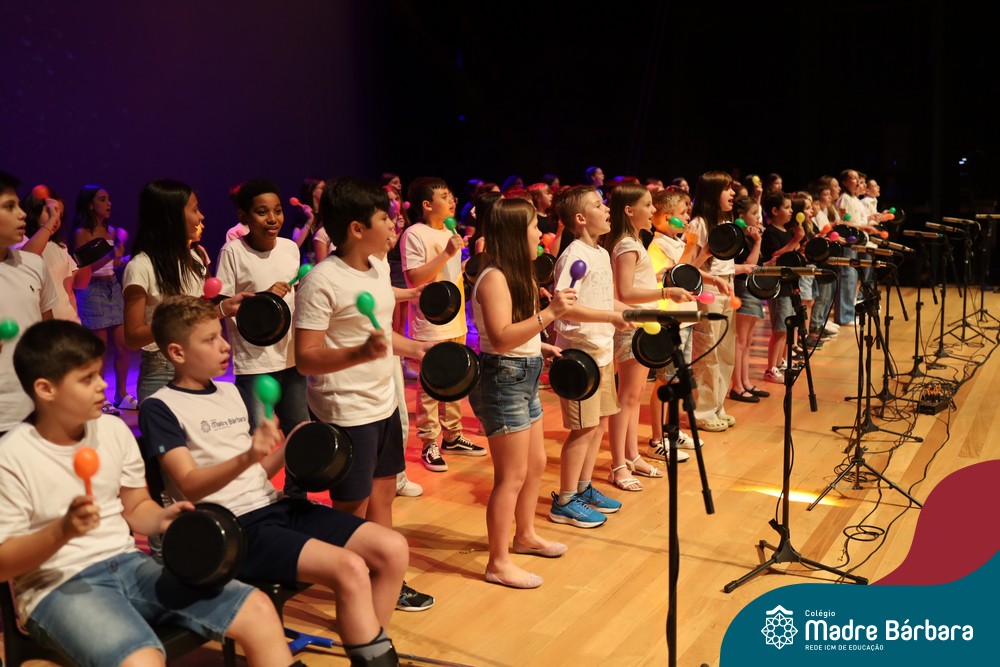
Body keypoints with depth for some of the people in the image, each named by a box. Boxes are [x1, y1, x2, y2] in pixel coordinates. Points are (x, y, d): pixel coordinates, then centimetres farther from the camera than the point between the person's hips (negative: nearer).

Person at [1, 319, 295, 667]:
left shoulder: (114, 430, 5)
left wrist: (162, 519, -6)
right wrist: (63, 531, -26)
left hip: (128, 563, 6)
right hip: (57, 586, -5)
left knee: (259, 610, -8)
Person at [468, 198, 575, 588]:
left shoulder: (517, 274, 12)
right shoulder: (494, 278, -19)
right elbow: (500, 338, -28)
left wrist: (540, 346, 21)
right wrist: (549, 313, -31)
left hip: (524, 378, 10)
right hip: (502, 380, -10)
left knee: (535, 464, 20)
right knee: (512, 475, -4)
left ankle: (525, 536, 38)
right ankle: (498, 563, 7)